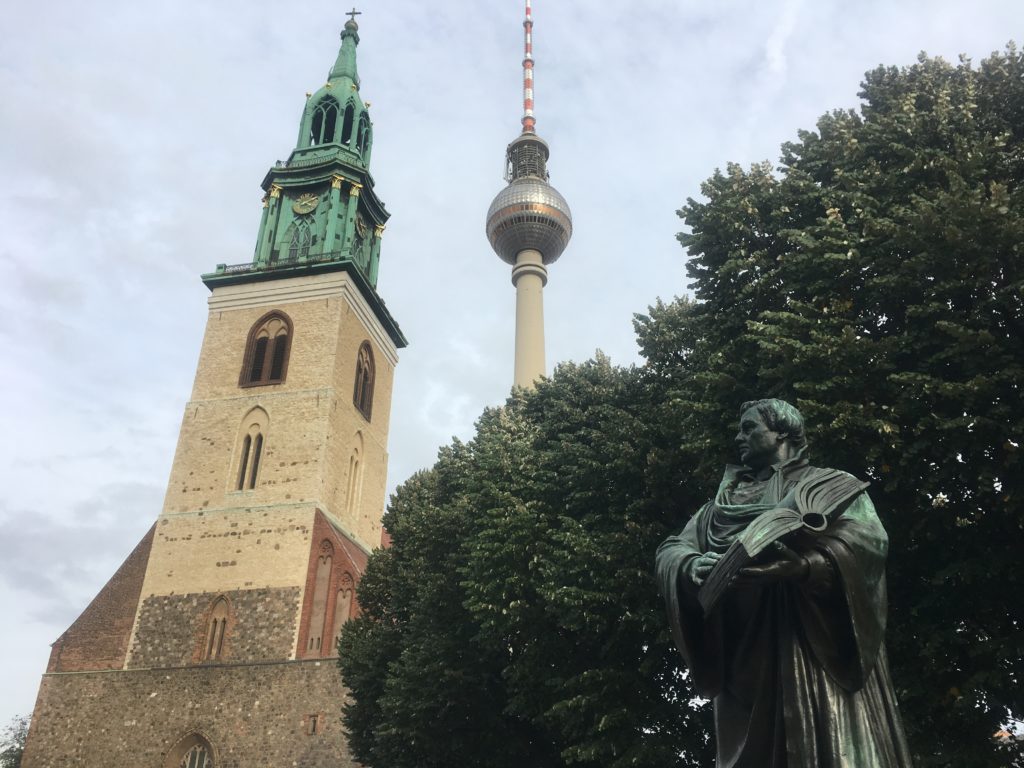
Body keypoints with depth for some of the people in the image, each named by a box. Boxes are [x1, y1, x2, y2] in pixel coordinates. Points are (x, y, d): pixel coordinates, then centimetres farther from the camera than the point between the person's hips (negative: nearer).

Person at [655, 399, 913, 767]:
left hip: (816, 643, -4)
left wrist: (804, 565, -27)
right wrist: (693, 566, -15)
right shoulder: (724, 500, 23)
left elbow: (868, 536, -8)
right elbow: (671, 549, 11)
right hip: (745, 652, 4)